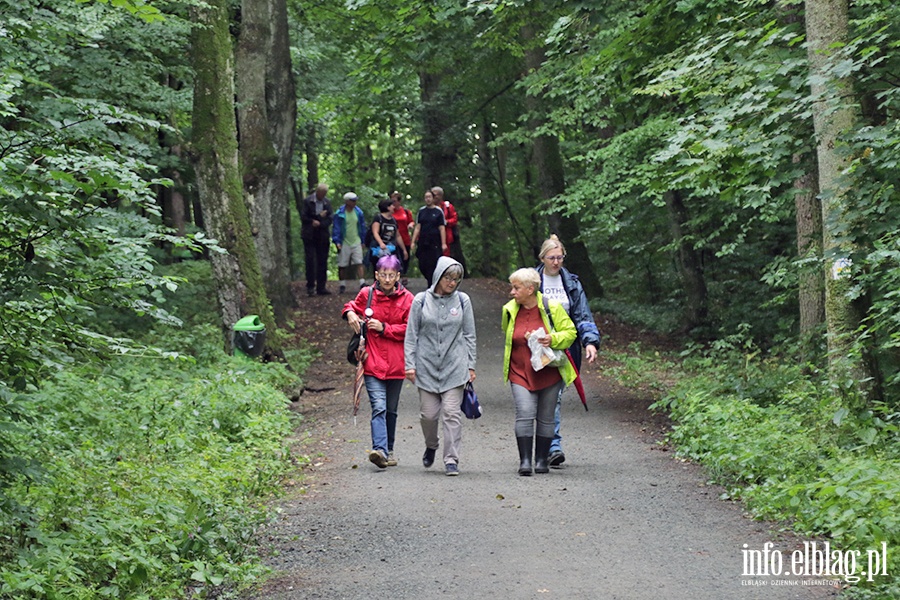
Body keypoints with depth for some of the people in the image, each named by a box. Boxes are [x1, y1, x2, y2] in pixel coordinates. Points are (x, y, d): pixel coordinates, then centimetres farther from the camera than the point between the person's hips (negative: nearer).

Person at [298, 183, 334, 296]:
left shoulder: (327, 202, 7)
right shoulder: (307, 201, -3)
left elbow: (330, 219, 3)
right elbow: (304, 218, -7)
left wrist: (319, 223, -12)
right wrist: (319, 217, -12)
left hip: (323, 236, 3)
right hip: (309, 236, -3)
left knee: (322, 262, 3)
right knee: (310, 261, -6)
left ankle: (321, 287, 6)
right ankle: (310, 287, -2)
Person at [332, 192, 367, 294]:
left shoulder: (359, 212, 5)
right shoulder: (339, 214, -5)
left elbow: (362, 227, 15)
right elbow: (336, 228, -2)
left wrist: (362, 241, 14)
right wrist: (337, 241, -9)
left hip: (356, 242, 2)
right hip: (344, 243, -2)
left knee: (359, 263, -5)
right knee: (343, 266, 4)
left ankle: (362, 283, -8)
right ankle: (343, 285, 15)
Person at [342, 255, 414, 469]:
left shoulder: (406, 299, 1)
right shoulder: (367, 294, 3)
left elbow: (409, 330, -2)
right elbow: (353, 306, 23)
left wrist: (384, 328, -11)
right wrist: (350, 313, 0)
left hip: (395, 364, 1)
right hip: (373, 362, -1)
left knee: (391, 410, 13)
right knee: (378, 407, -16)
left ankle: (389, 451, 27)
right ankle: (379, 450, -27)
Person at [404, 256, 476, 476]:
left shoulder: (462, 300, 4)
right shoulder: (421, 300, 1)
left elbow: (469, 335, 9)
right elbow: (411, 335, 5)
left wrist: (470, 365, 5)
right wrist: (410, 364, -1)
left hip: (454, 367, 0)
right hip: (427, 366, 0)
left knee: (452, 413, -6)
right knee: (428, 414, 3)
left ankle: (451, 459, -1)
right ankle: (431, 446, 32)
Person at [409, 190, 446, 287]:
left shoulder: (438, 211, 1)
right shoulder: (421, 211, 10)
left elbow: (442, 228, -2)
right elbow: (417, 228, 10)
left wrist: (443, 243, -8)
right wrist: (413, 242, 4)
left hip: (434, 243, -3)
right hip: (422, 242, 3)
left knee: (432, 265, -6)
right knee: (422, 265, 1)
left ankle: (431, 287, 2)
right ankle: (429, 279, 26)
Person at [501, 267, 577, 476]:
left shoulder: (552, 308, -7)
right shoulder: (509, 310, 2)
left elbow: (570, 332, -2)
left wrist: (553, 339, -19)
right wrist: (524, 339, 10)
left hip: (549, 372, -1)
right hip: (520, 373, 1)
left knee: (545, 417, 8)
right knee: (524, 414, -14)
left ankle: (542, 460, 19)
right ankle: (525, 460, -11)